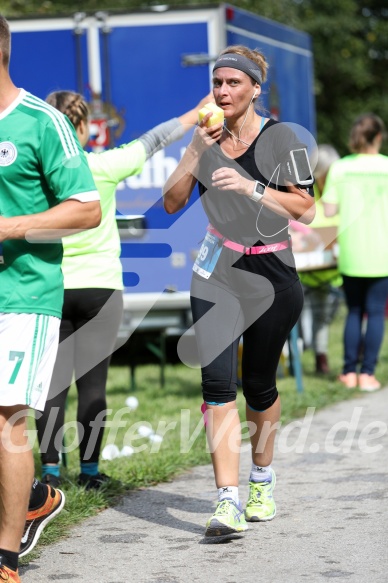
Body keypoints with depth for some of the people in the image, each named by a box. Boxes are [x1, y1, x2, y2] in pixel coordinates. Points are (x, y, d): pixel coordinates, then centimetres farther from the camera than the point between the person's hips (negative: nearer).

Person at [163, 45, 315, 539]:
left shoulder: (279, 138, -5)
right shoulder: (207, 137, 5)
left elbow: (306, 210, -9)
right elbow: (172, 203, 1)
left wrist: (252, 187, -20)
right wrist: (195, 151, -11)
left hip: (272, 275, -2)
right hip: (217, 273, 2)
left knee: (258, 384, 8)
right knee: (217, 380, -14)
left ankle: (261, 479, 33)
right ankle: (229, 501, -18)